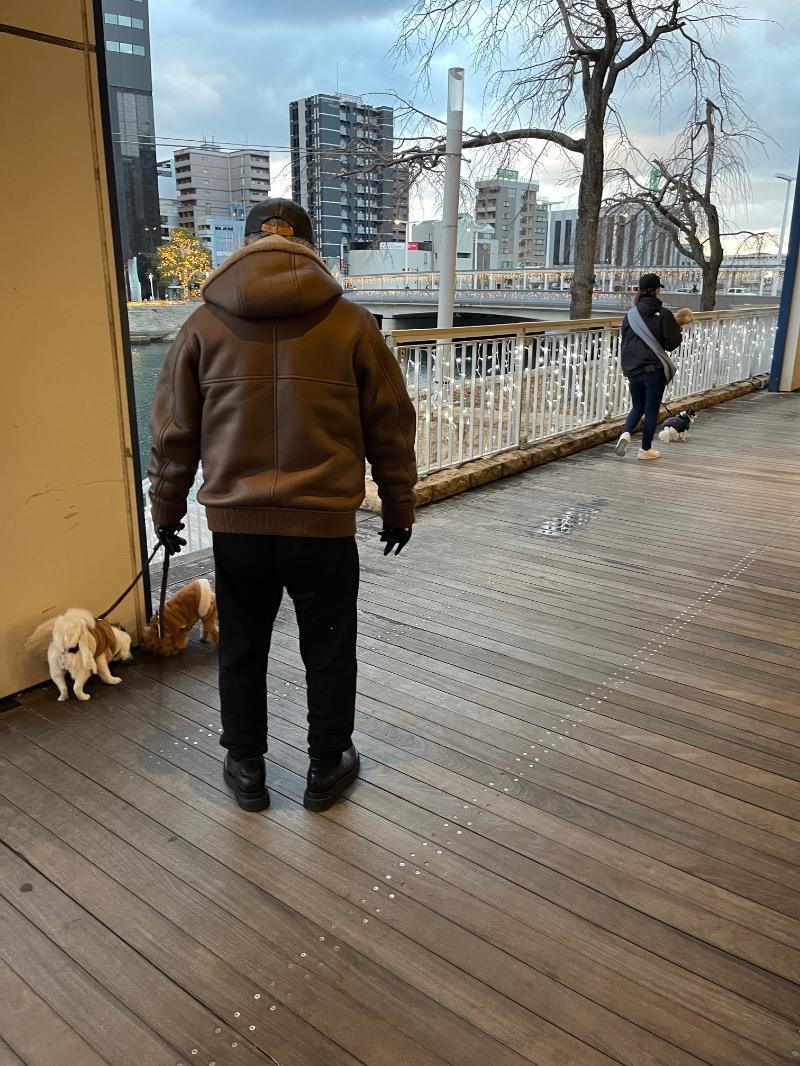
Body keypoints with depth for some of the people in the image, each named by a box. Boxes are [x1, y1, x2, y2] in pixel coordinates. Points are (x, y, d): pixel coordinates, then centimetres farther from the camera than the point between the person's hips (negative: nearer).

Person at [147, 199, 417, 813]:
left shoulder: (205, 324, 2)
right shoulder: (351, 323, -2)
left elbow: (174, 432, 5)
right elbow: (391, 426, 2)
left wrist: (167, 510, 17)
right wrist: (399, 506, 13)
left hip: (235, 525, 2)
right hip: (325, 523, -1)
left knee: (242, 651, 18)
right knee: (329, 653, 16)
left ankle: (247, 769, 34)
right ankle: (327, 768, 32)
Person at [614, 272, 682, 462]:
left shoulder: (630, 314, 4)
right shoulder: (664, 314, -9)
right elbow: (672, 342, -6)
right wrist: (680, 334, 15)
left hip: (633, 369, 4)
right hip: (655, 369, -4)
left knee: (637, 407, 18)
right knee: (652, 410, 8)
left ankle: (626, 433, -7)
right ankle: (646, 449, 14)